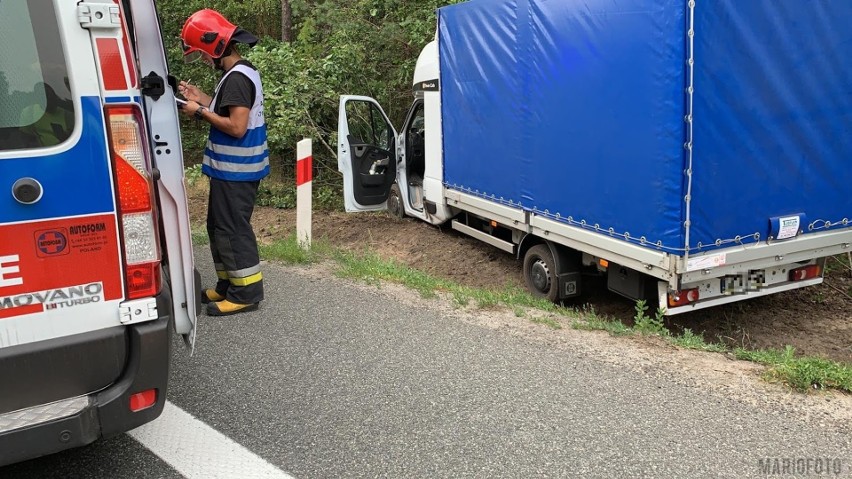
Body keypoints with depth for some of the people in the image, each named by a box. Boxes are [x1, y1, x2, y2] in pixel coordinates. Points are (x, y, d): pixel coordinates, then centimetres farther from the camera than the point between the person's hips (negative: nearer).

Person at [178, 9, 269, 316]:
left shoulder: (237, 78, -19)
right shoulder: (241, 73, 12)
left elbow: (237, 127, -25)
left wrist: (200, 112, -16)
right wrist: (201, 98, 11)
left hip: (235, 171, -10)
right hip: (233, 168, 10)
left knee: (233, 229, -3)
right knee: (220, 226, 17)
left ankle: (247, 292, 5)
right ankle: (228, 285, 26)